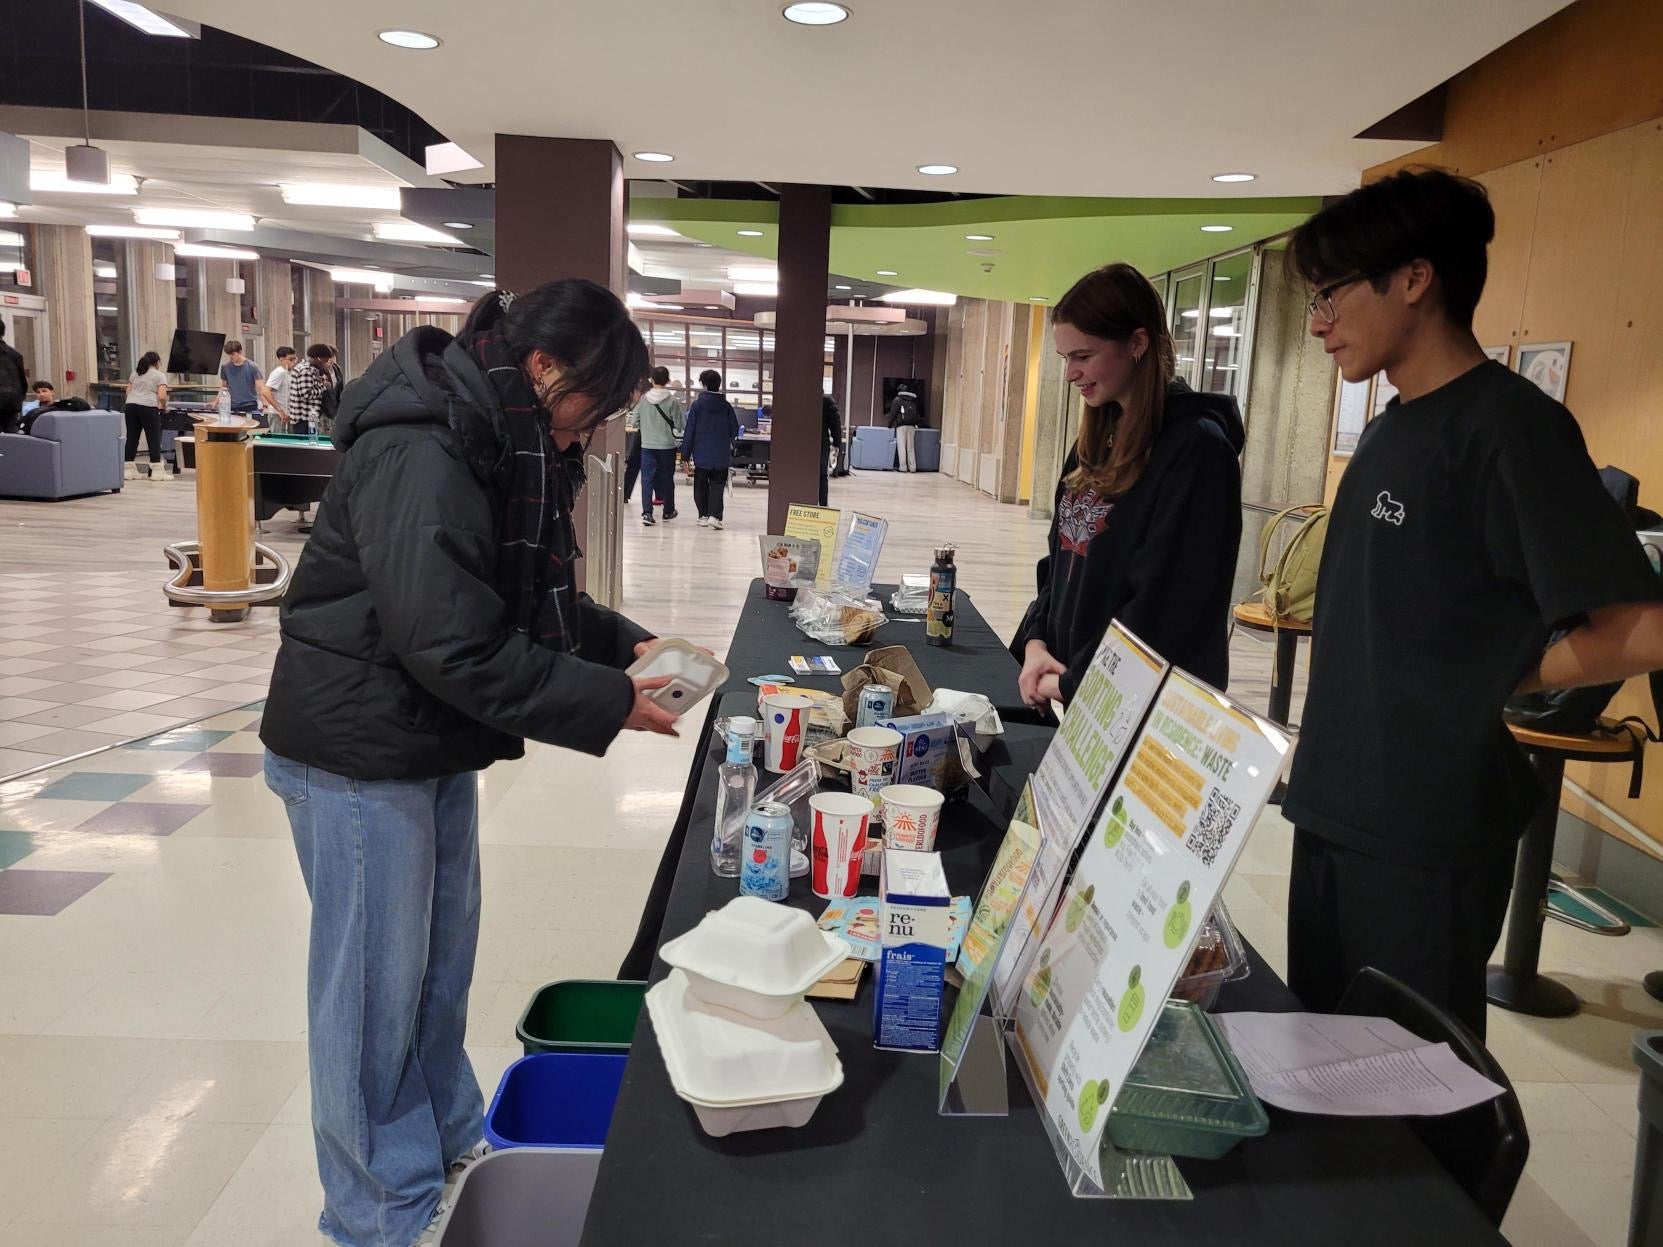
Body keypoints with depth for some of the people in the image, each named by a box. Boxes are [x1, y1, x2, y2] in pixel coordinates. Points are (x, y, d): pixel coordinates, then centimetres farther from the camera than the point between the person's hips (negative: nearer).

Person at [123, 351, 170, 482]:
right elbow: (162, 396, -8)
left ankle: (128, 470, 12)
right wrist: (164, 406, 9)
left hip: (130, 406, 6)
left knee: (132, 437, 9)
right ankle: (157, 471, -3)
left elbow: (128, 392, 19)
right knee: (153, 438, -2)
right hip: (148, 407, -5)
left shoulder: (135, 373, 21)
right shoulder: (160, 375, 4)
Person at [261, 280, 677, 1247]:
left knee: (443, 955, 20)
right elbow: (456, 646, -29)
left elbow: (536, 601, 13)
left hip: (437, 744, 9)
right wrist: (609, 703, -23)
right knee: (377, 980, 5)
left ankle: (447, 1135, 40)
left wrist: (628, 644, -1)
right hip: (361, 752, -9)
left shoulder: (511, 445, 6)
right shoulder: (420, 457, -26)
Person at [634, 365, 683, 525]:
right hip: (667, 446, -1)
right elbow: (678, 425, -7)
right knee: (667, 479, 14)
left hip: (647, 445, 1)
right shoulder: (673, 401, -10)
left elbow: (635, 423, 3)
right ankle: (668, 511, 27)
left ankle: (646, 512, -11)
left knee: (647, 479, 2)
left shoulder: (642, 399, -3)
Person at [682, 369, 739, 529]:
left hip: (701, 454, -1)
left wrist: (686, 454, 0)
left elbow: (689, 431, -5)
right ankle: (714, 515, -9)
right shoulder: (726, 406, -2)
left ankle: (703, 515, 15)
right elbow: (735, 430, 4)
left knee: (701, 486, 12)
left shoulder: (697, 405, -6)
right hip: (721, 455, 1)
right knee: (718, 485, 4)